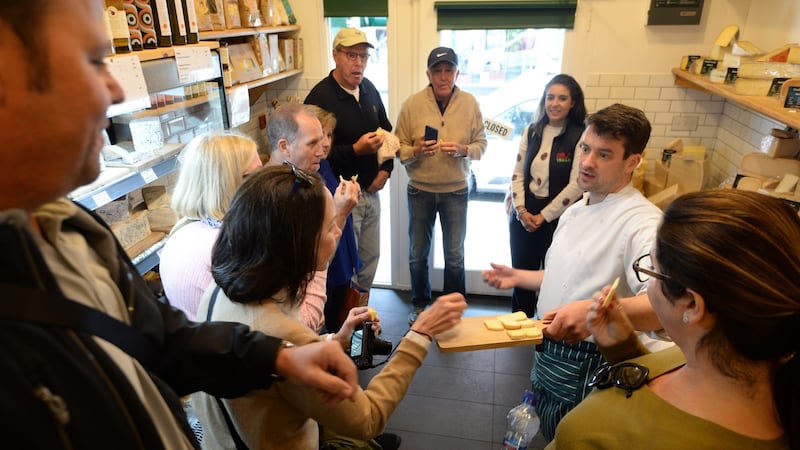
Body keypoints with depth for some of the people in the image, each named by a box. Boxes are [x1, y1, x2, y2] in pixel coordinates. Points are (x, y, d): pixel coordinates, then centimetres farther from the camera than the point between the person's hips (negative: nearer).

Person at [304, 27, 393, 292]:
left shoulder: (369, 89, 8)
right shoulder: (320, 97, -16)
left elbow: (387, 131, 18)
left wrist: (386, 169, 5)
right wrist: (355, 150, -28)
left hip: (371, 191, 8)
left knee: (371, 258, 18)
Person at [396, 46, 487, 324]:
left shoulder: (470, 103, -3)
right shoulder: (412, 104, -6)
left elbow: (481, 144, 1)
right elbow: (398, 147, -4)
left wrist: (462, 150, -19)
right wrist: (416, 150, -24)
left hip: (456, 190, 0)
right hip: (420, 190, 0)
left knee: (455, 255, 11)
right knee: (418, 254, 12)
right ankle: (420, 304, 34)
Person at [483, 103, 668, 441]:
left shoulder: (643, 222, -22)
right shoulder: (576, 211, 7)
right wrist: (518, 277, 14)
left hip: (587, 370, -8)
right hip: (549, 352, 8)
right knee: (548, 436, 25)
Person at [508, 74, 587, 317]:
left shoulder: (580, 137, -9)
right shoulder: (531, 132, 7)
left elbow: (576, 185, -14)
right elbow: (517, 174, 6)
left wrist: (543, 216, -12)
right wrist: (521, 211, -6)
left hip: (558, 218, -4)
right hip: (523, 215, 5)